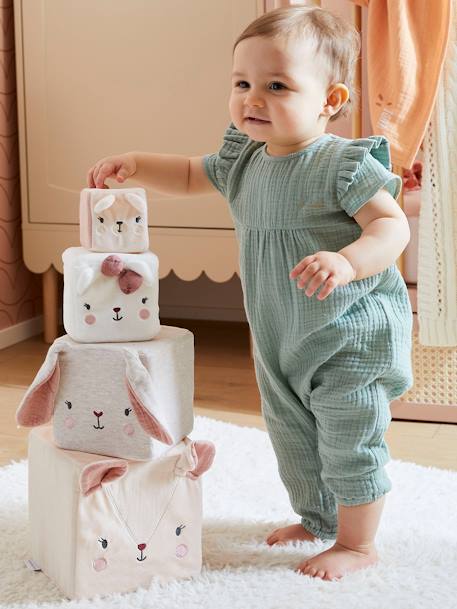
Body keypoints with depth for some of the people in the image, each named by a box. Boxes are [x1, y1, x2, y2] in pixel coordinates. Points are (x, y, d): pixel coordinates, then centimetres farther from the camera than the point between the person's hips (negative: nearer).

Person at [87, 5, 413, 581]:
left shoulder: (344, 164, -20)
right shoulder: (243, 160, 2)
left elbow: (392, 224, -25)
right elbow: (189, 175, 16)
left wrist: (347, 261, -44)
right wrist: (134, 163, 0)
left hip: (349, 336, -8)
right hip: (279, 336, 8)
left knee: (349, 442, 2)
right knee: (290, 434, 21)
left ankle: (358, 543, 20)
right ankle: (317, 519, 42)